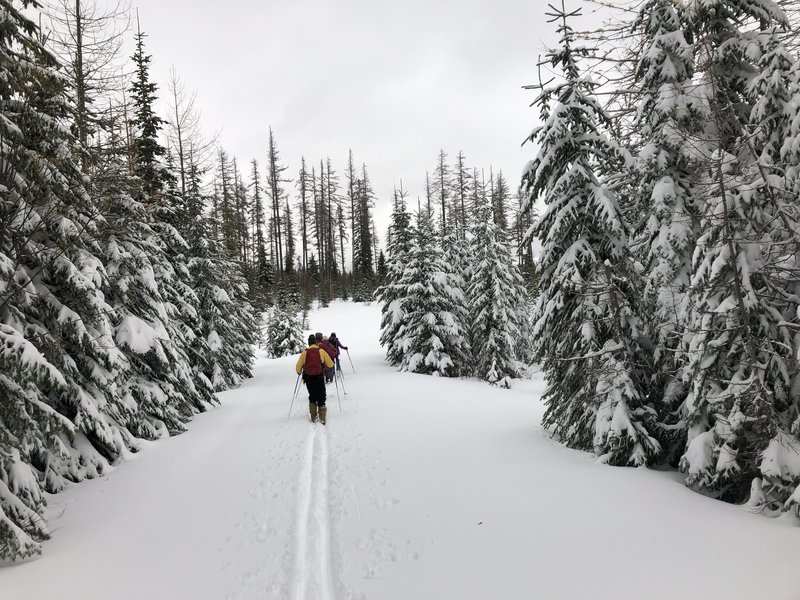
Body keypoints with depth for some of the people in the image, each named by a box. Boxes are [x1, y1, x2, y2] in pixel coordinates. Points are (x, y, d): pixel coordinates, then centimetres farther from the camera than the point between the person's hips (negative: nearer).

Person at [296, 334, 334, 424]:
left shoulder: (305, 352, -2)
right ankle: (322, 418, 5)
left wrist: (299, 371, 22)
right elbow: (331, 364, -1)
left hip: (308, 378, 1)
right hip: (319, 377, -1)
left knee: (312, 397, 18)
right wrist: (325, 366, 21)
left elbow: (298, 367, 0)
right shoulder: (321, 351, -4)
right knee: (321, 397, 9)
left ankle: (313, 417, 16)